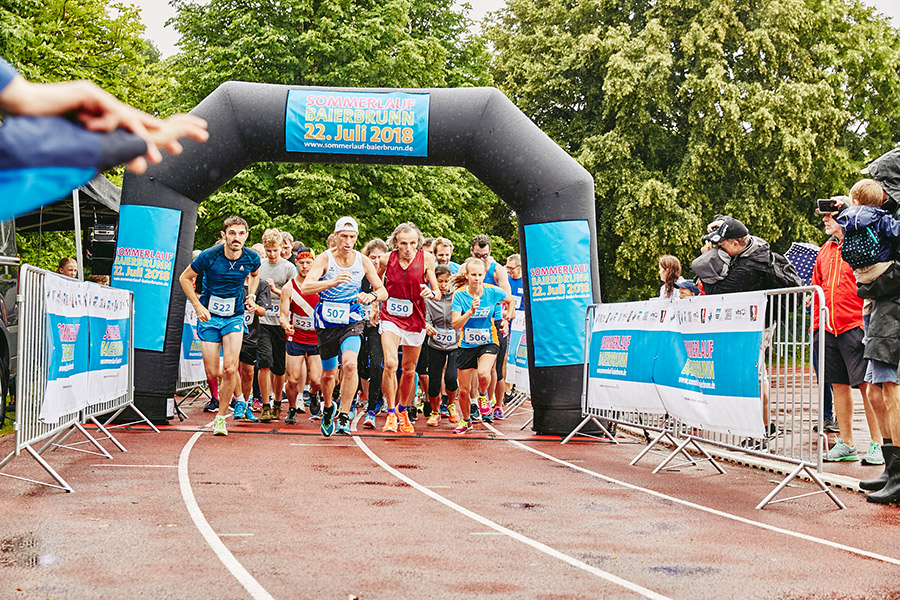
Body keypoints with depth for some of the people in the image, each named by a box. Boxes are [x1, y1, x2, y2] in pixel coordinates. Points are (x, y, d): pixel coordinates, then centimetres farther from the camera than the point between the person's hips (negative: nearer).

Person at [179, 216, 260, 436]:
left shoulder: (252, 258, -7)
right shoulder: (209, 256, -16)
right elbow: (184, 278, -1)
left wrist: (251, 296, 4)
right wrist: (198, 306, -8)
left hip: (235, 317, 1)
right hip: (209, 317, -1)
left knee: (230, 369, -14)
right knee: (213, 372, -5)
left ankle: (221, 417, 3)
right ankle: (237, 392, 33)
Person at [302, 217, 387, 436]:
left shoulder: (362, 261, -2)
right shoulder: (324, 259, -10)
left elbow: (383, 291, 4)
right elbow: (305, 288, -24)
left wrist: (372, 296, -21)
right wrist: (333, 282, -40)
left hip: (351, 322, 0)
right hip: (327, 322, 0)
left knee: (349, 363, -25)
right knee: (329, 374, 11)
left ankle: (344, 416, -15)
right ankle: (328, 408, 41)